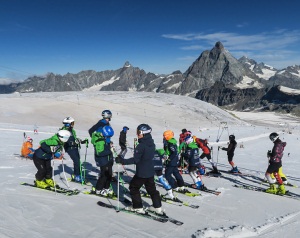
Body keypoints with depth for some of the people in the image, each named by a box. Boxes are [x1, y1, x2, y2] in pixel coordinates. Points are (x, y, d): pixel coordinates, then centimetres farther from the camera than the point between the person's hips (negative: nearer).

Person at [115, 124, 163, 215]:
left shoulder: (141, 145, -22)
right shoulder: (152, 143, 4)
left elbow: (135, 160, -24)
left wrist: (123, 161, -22)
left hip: (141, 173, -8)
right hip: (150, 171, 8)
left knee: (133, 187, 10)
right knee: (151, 189, 20)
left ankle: (138, 207, 15)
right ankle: (157, 207, 24)